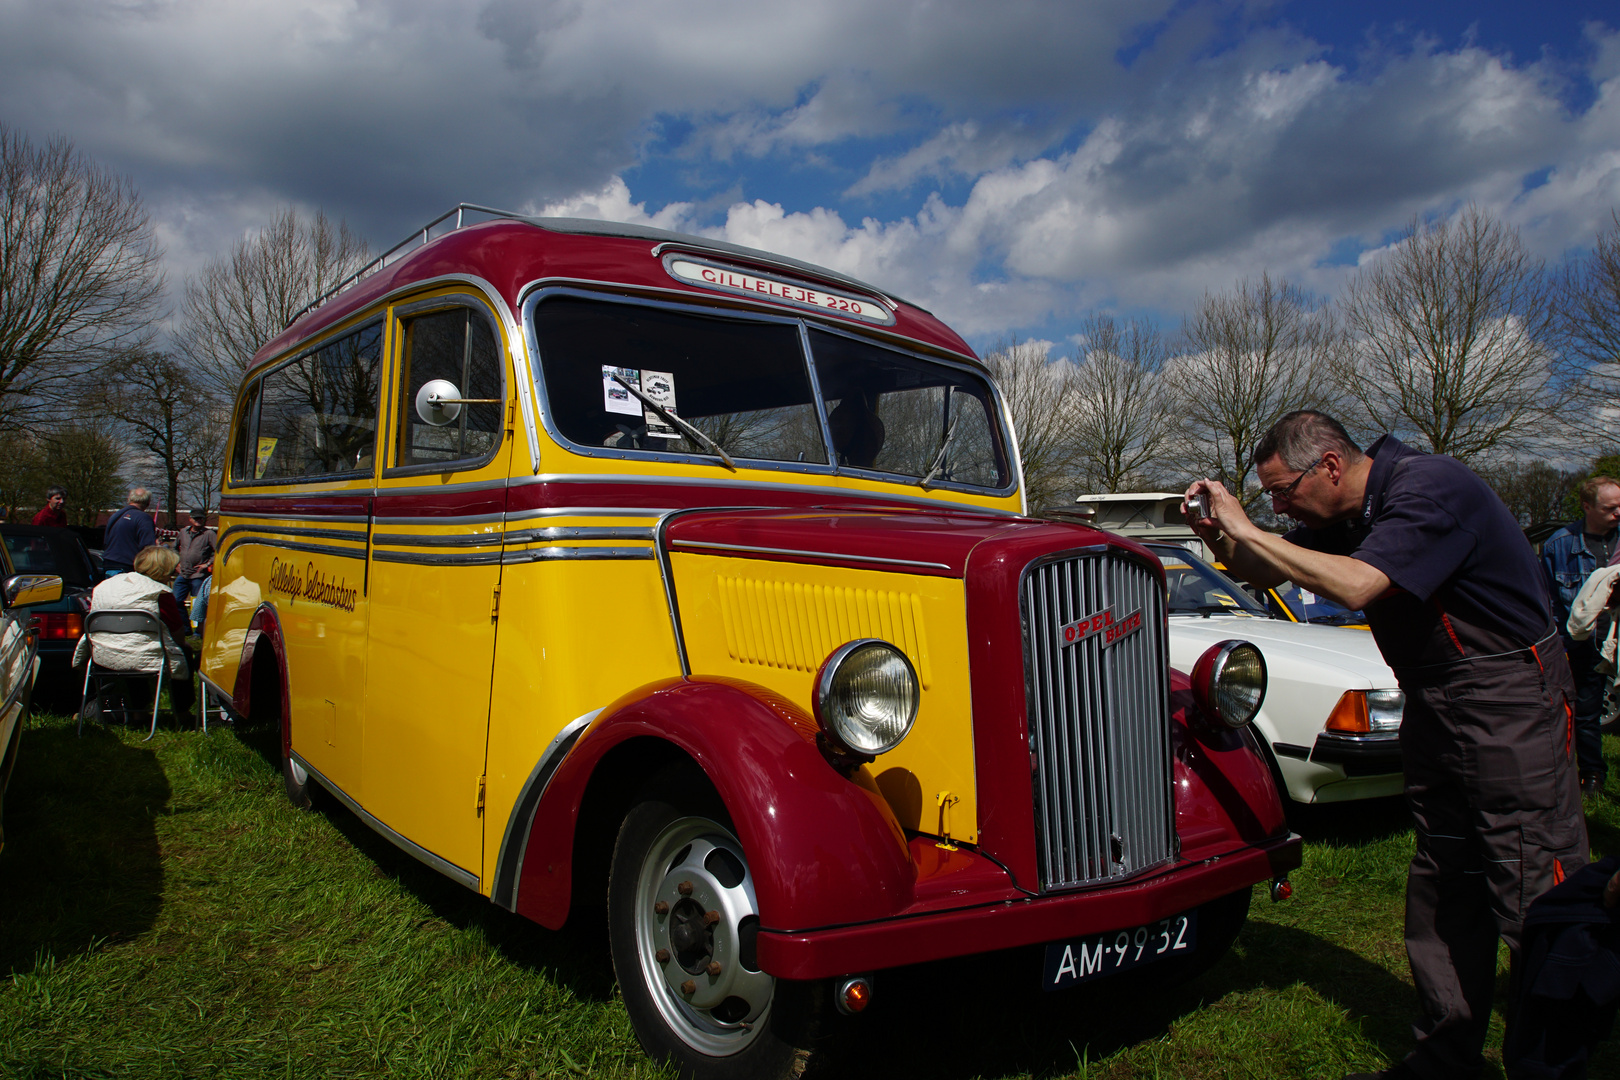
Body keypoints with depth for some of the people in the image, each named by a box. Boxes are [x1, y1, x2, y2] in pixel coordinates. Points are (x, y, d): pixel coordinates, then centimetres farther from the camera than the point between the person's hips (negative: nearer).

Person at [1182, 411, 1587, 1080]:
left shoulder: (1431, 488, -21)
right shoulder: (1350, 514, 5)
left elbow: (1356, 586, -33)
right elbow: (1268, 573, 13)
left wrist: (1248, 530, -27)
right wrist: (1223, 541, -9)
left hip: (1510, 702, -9)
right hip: (1434, 707, 9)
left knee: (1534, 901, -3)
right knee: (1442, 890, 12)